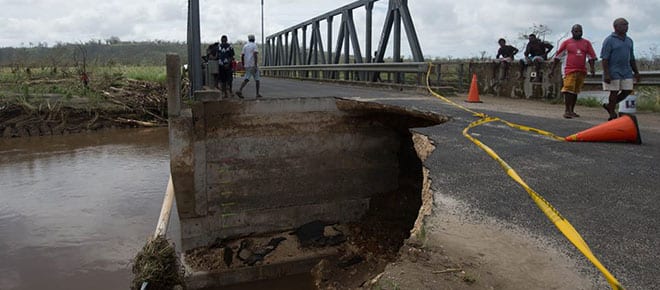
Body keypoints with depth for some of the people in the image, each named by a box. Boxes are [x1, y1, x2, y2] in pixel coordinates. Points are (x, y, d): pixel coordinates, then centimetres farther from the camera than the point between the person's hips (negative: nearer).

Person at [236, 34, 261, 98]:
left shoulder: (245, 46, 14)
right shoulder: (254, 45, -5)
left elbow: (242, 56, 11)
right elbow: (255, 55, -18)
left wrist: (243, 66, 18)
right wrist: (256, 65, -21)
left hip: (247, 66, 5)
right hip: (253, 65, -5)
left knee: (246, 79, 1)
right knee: (257, 80, 8)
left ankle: (240, 91, -20)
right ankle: (257, 94, 11)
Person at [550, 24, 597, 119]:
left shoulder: (586, 43, 10)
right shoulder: (566, 42, 3)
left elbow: (591, 56, 10)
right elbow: (557, 56, 5)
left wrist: (592, 68, -4)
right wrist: (552, 69, 3)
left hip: (582, 71, 4)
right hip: (570, 70, -4)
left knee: (575, 91, 10)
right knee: (568, 89, -14)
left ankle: (572, 111, 18)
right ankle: (567, 111, -11)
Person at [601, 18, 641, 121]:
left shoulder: (629, 40, 15)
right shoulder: (609, 40, -7)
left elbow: (631, 58, 20)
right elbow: (605, 59, -12)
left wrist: (636, 72, 17)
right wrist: (606, 74, -20)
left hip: (626, 72, 7)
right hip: (613, 72, -7)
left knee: (627, 91, 3)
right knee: (614, 92, -2)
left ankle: (609, 105, 21)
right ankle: (612, 115, 8)